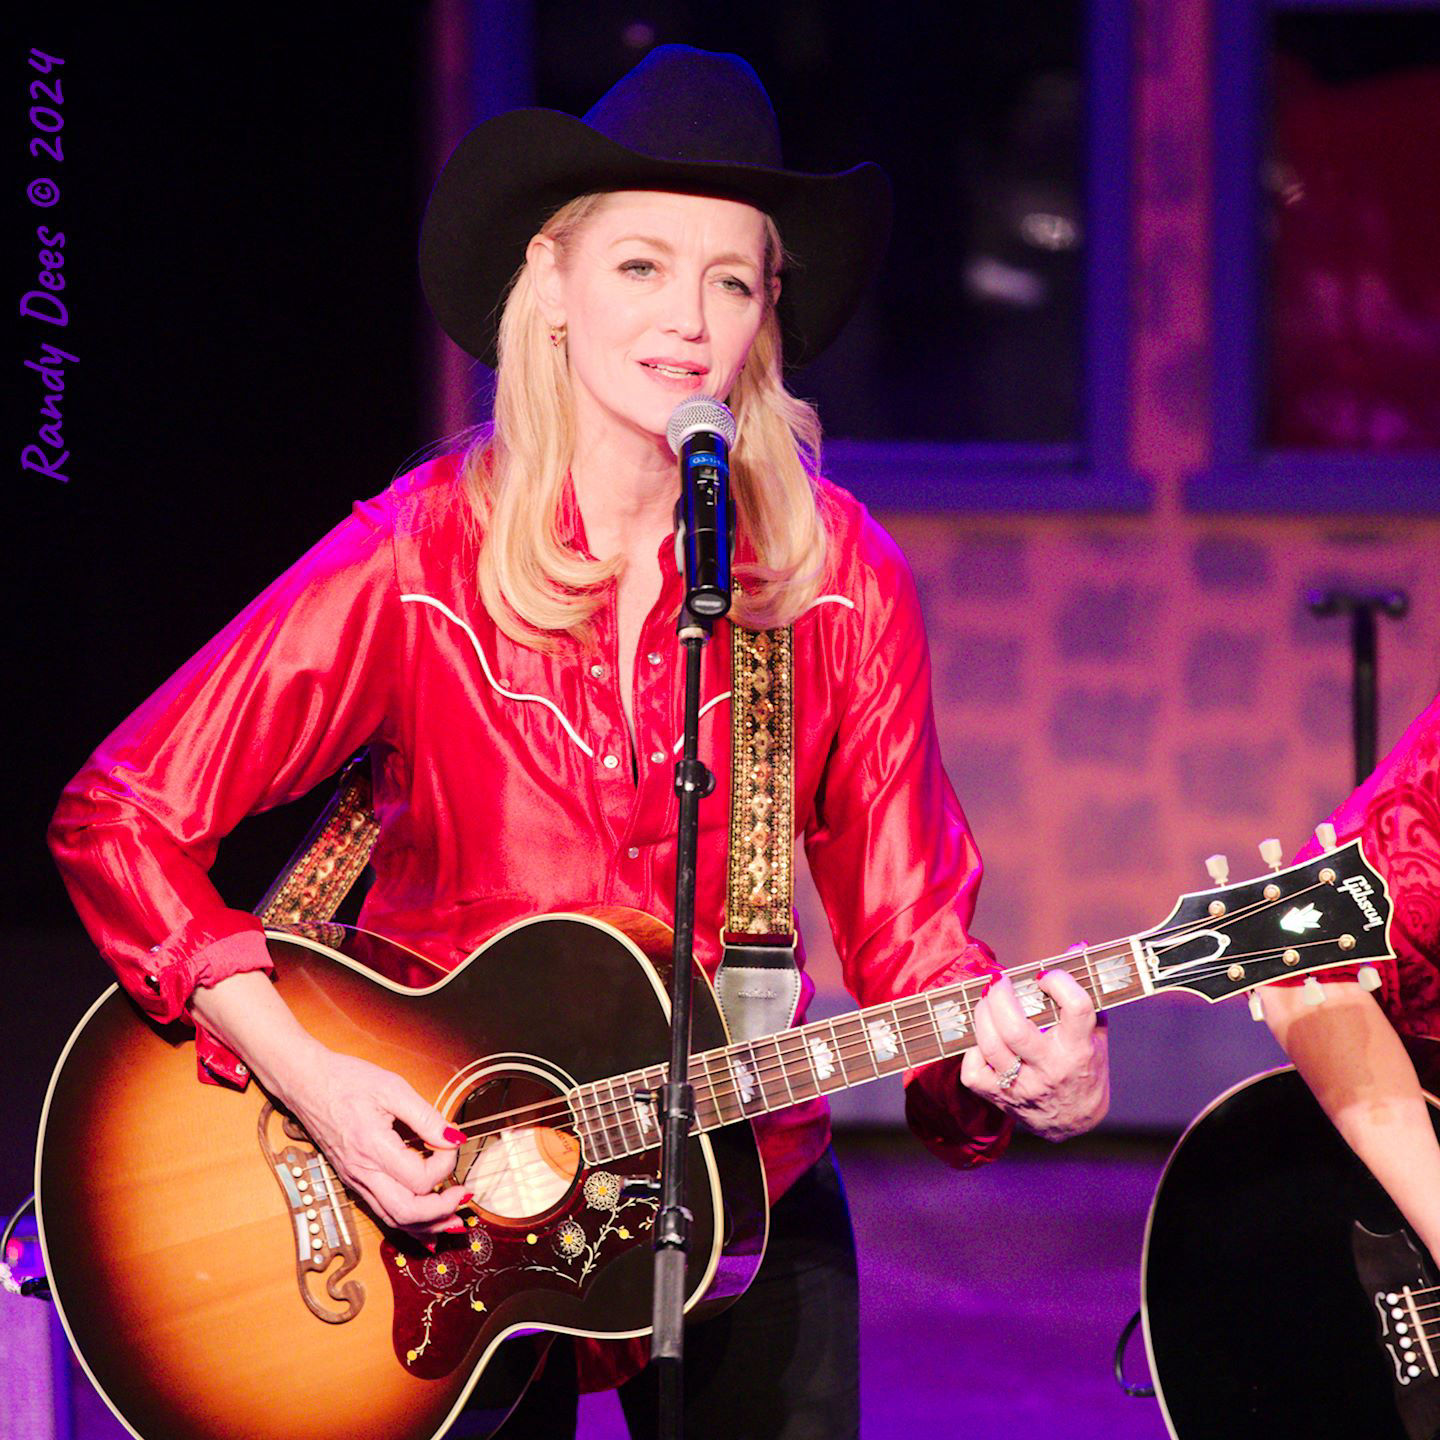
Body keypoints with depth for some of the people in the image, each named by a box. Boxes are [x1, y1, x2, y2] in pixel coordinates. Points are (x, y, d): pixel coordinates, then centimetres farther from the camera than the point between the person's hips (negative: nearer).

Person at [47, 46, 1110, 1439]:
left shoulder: (836, 580, -6)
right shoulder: (417, 562, -12)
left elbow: (905, 932, -5)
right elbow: (117, 819, -11)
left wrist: (1016, 1070, -26)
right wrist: (311, 1080, -20)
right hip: (431, 1204, -2)